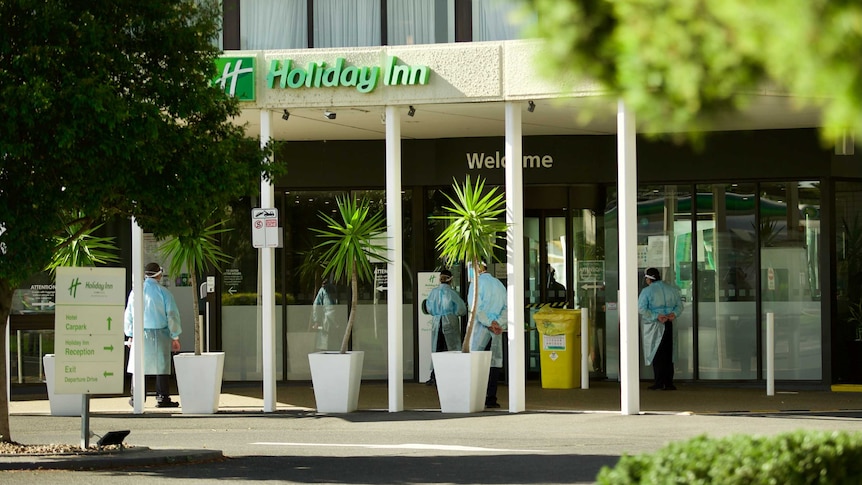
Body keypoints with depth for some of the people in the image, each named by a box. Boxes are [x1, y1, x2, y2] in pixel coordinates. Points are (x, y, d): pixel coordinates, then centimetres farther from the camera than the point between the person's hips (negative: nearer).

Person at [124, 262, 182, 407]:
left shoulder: (135, 292, 4)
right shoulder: (163, 292, -6)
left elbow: (129, 315, 10)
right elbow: (172, 315, -4)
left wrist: (130, 335, 20)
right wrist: (175, 337, 4)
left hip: (139, 335, 3)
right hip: (159, 335, -3)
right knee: (162, 367, 1)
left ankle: (136, 397, 8)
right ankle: (162, 398, 0)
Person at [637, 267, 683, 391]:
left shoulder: (647, 291, -8)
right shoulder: (672, 289, 9)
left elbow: (641, 308, -16)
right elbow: (679, 305, 10)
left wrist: (656, 316, -16)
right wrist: (674, 313, -6)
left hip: (653, 325, -5)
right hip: (669, 325, 5)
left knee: (656, 354, 1)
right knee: (668, 355, 9)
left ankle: (660, 382, -3)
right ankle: (668, 383, 8)